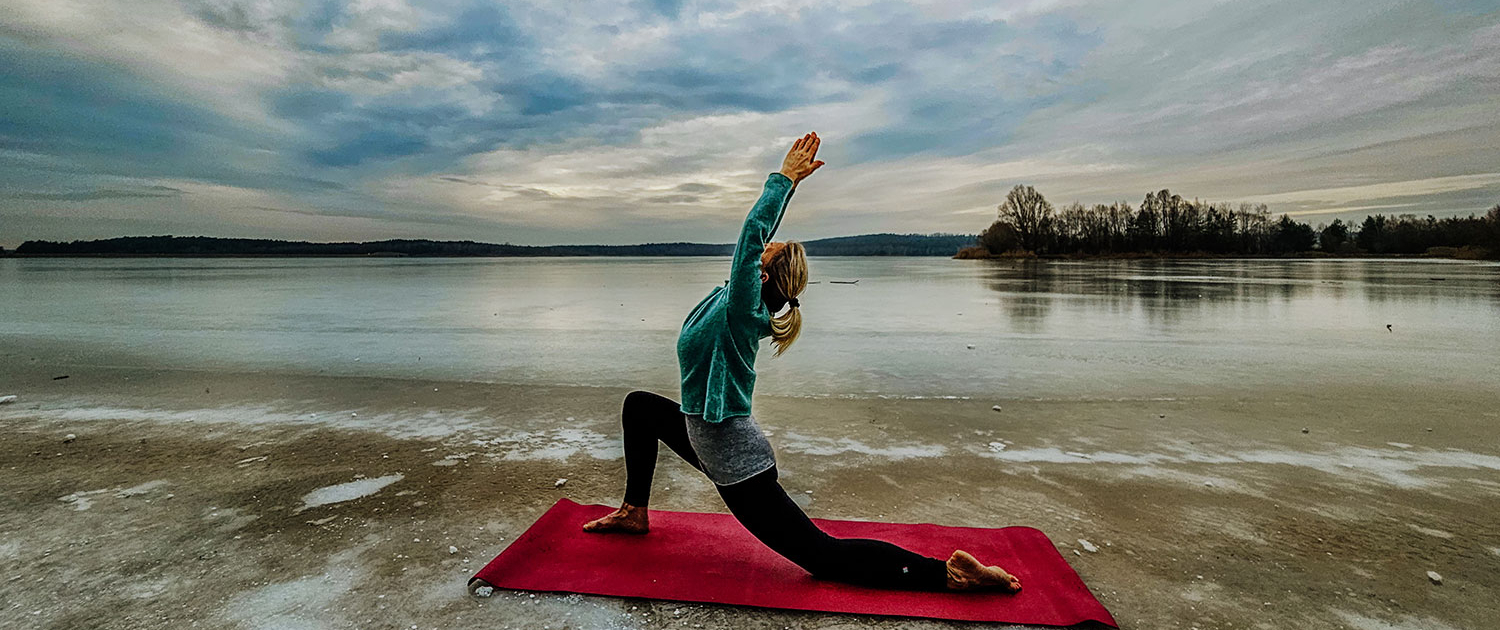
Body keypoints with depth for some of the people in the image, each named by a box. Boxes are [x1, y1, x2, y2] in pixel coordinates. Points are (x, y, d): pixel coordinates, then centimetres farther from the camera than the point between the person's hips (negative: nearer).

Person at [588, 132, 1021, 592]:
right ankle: (634, 512, 31)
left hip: (737, 467, -9)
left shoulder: (742, 311, -22)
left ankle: (947, 572, 1)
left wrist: (787, 177, -20)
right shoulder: (738, 302, 0)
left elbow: (754, 231, -30)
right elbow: (758, 235, 7)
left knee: (824, 557, -4)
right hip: (711, 441, 9)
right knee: (640, 405, 22)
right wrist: (789, 179, 9)